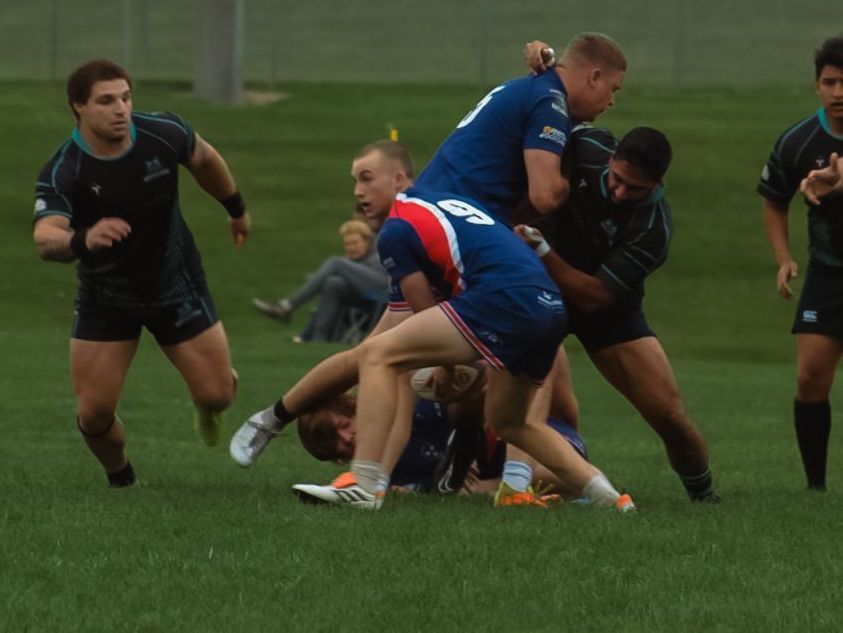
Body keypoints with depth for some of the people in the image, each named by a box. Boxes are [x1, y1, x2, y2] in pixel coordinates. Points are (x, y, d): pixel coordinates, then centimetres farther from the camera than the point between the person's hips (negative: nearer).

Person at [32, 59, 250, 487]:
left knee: (217, 395, 0)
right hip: (104, 301, -2)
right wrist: (82, 240, -65)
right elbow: (45, 239, -43)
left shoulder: (164, 133, -17)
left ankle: (206, 406, 40)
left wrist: (236, 208, 21)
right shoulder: (62, 172, -26)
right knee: (94, 412, -9)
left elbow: (204, 160, 7)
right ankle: (120, 478, 25)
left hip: (176, 286, 2)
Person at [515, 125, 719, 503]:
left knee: (668, 414, -8)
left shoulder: (653, 229, -28)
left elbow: (594, 296, -30)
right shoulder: (586, 146, -20)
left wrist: (541, 250, -39)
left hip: (608, 311, -1)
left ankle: (704, 497, 17)